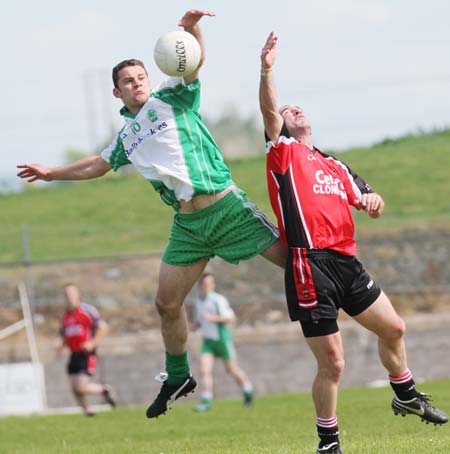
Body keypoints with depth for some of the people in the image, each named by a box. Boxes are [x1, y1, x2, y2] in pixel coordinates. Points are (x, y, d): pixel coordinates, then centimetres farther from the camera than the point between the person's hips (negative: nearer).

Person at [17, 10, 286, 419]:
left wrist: (191, 28, -35)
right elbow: (99, 165, 36)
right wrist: (53, 173, 39)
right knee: (167, 303, 5)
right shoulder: (127, 136, 18)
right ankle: (177, 378, 21)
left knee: (290, 257, -14)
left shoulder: (170, 98, 2)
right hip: (188, 223, 5)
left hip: (225, 205, -5)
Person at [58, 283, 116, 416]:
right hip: (74, 355, 6)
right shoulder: (65, 316, 13)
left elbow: (103, 327, -7)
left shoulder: (88, 310, -6)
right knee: (75, 389, 1)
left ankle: (104, 390, 10)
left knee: (81, 387, -15)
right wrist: (62, 346, 4)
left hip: (87, 355, -6)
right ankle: (87, 410, 20)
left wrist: (92, 343, -17)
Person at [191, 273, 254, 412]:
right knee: (204, 370, -11)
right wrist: (193, 326, -2)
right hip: (207, 341, 5)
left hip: (222, 339, -5)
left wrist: (214, 318, -29)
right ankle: (206, 402, -13)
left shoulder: (218, 300, -13)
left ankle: (248, 392, 32)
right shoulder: (198, 302, 8)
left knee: (232, 370, 8)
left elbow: (231, 318, -17)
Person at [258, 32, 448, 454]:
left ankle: (406, 396, 41)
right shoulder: (284, 153, 4)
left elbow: (365, 199, 25)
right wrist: (266, 71, -24)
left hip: (347, 263, 7)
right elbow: (268, 112, -11)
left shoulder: (336, 167, 24)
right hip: (311, 266, -7)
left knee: (393, 327, 17)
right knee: (332, 363, -8)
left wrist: (372, 200, 1)